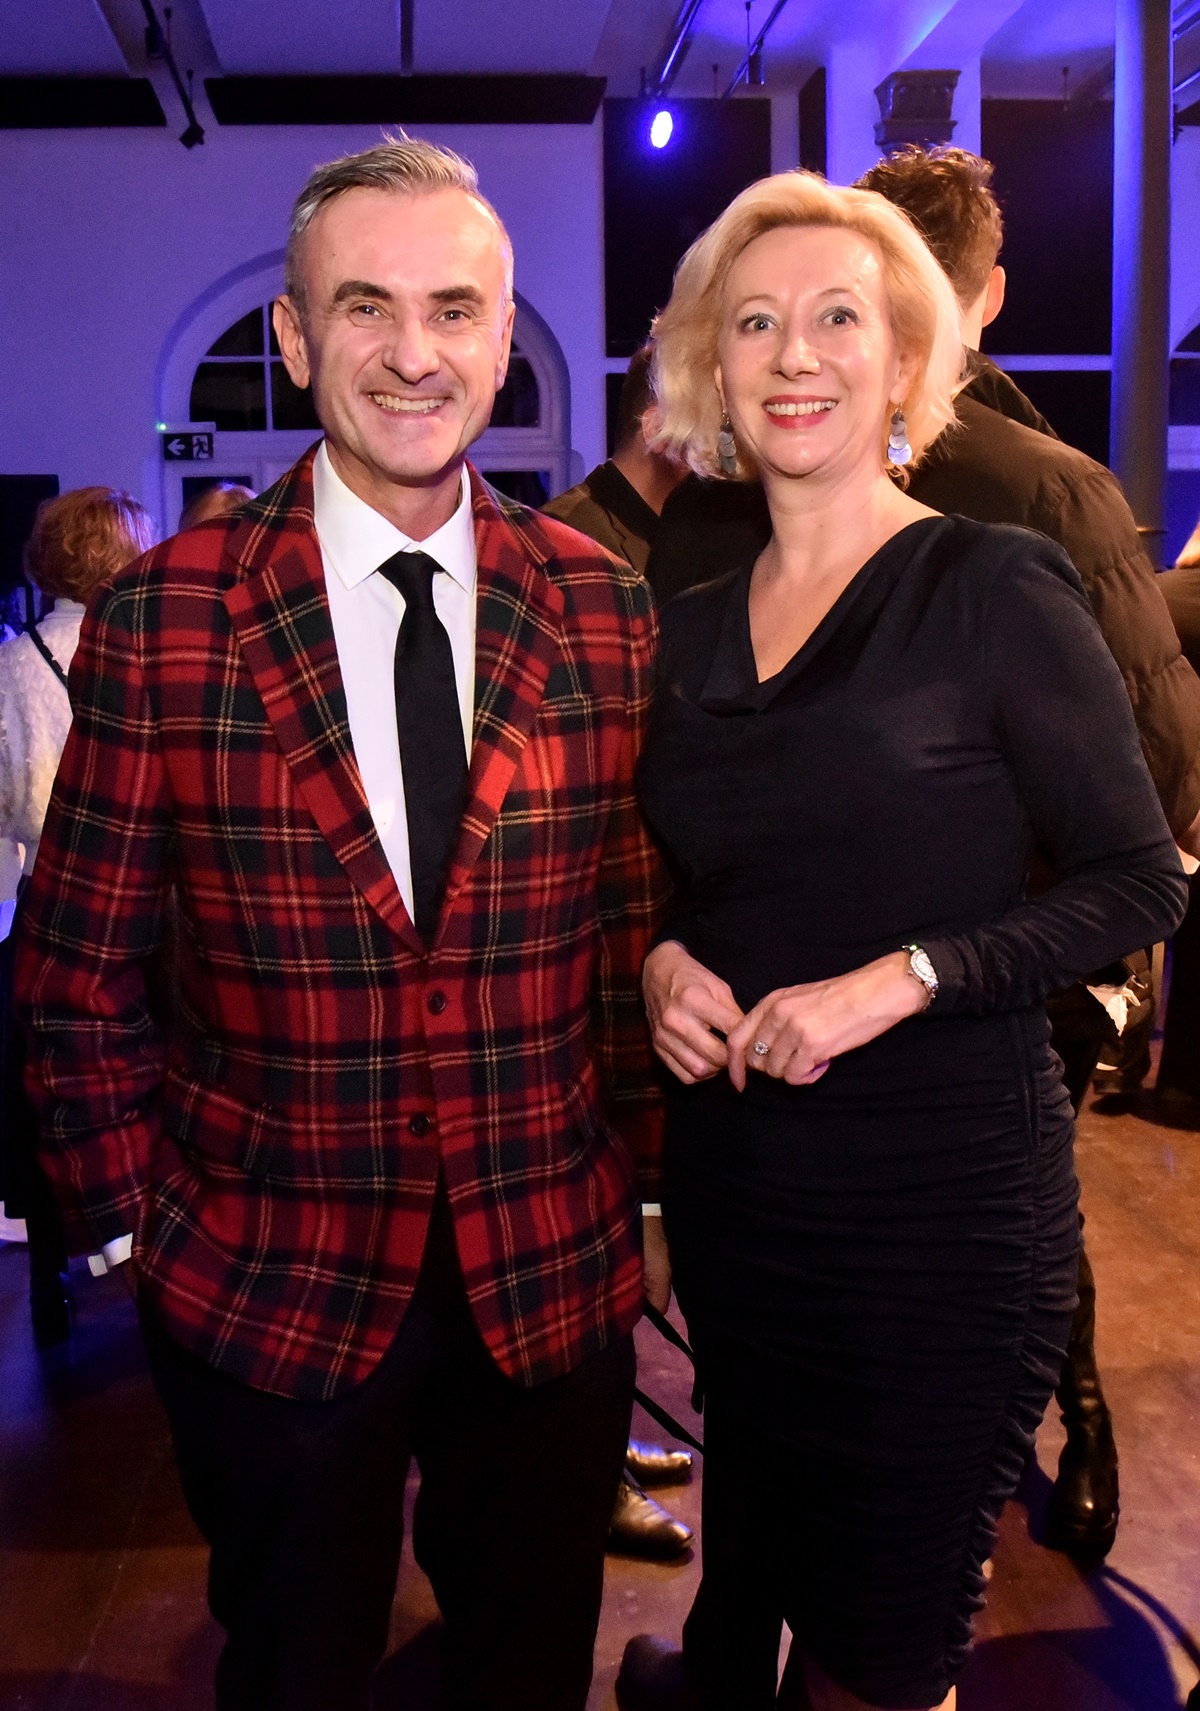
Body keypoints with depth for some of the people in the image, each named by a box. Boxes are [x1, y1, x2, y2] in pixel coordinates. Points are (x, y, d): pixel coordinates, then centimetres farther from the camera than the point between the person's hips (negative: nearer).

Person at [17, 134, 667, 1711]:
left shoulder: (605, 610, -3)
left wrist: (630, 1162, 3)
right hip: (267, 1290, -1)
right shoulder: (162, 618, -10)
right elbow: (76, 973, -3)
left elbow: (640, 920, 5)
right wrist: (142, 1214, -5)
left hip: (556, 1284, 2)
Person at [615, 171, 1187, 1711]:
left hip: (942, 1191, -5)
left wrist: (897, 979, -20)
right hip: (731, 1172, 5)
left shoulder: (995, 588, -9)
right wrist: (660, 961, -4)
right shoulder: (690, 629, 7)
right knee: (749, 1547, 24)